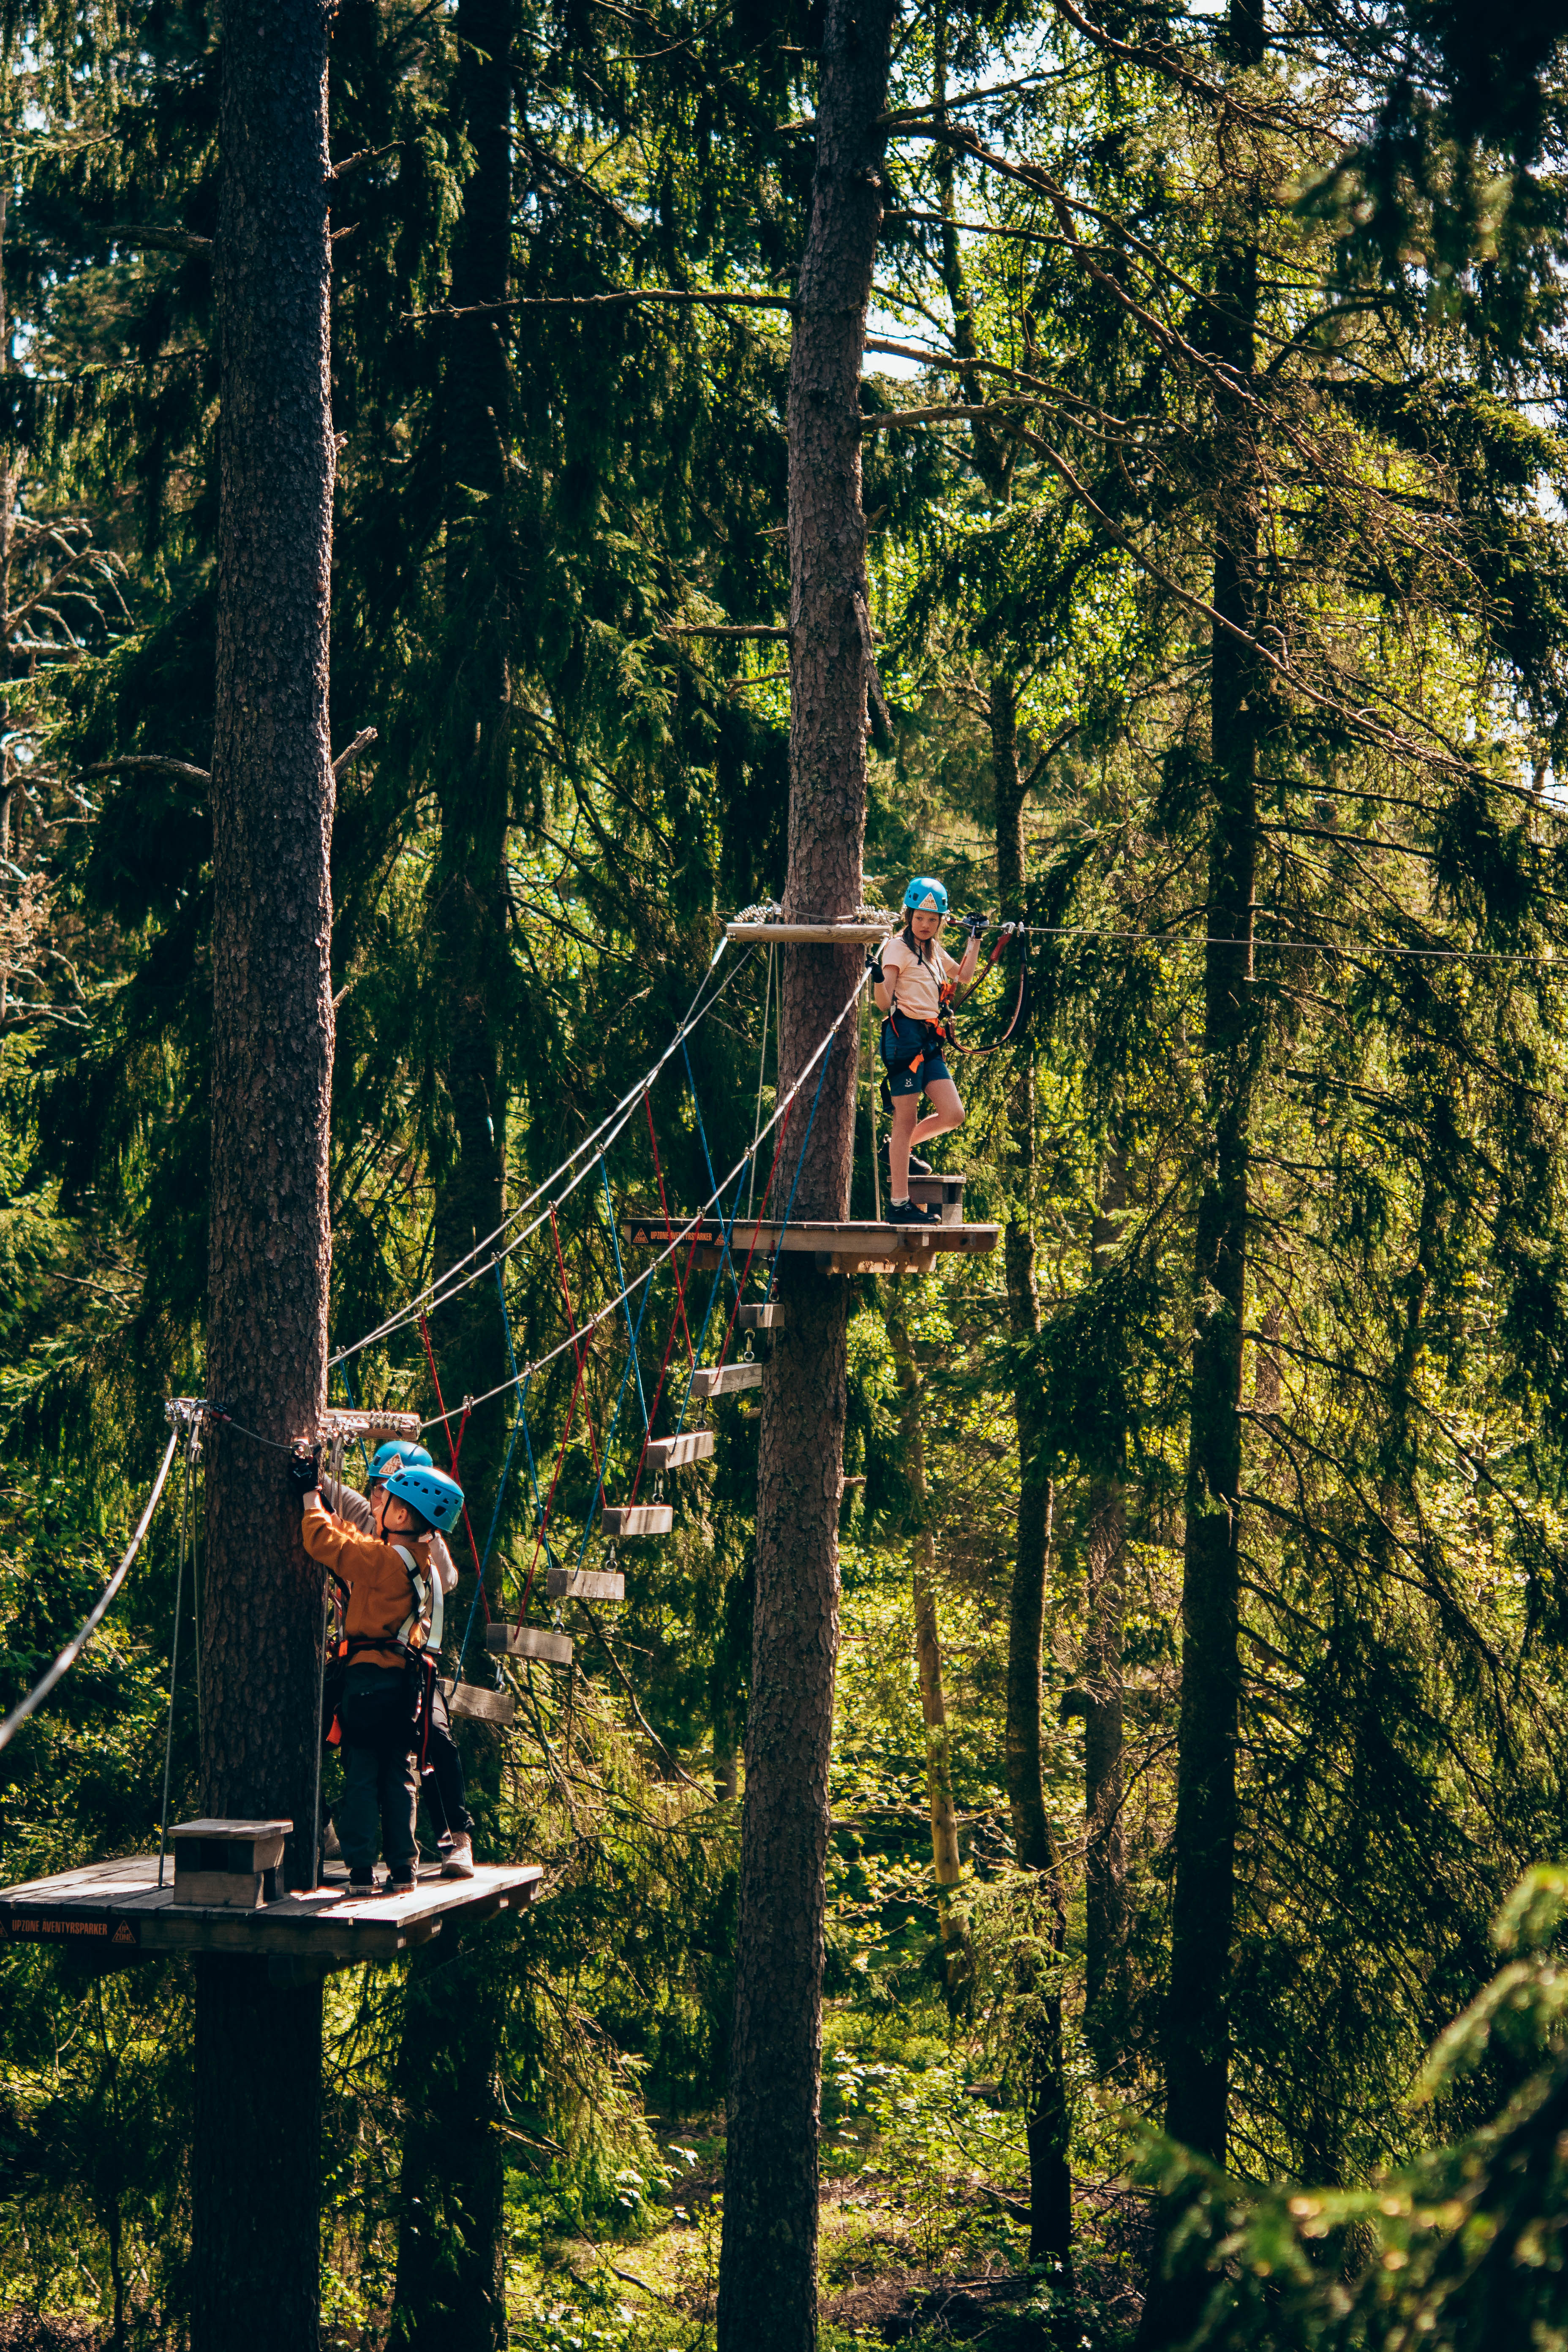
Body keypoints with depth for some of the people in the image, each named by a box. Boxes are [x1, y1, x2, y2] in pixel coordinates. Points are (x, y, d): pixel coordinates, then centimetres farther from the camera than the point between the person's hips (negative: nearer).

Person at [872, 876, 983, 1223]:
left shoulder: (934, 951, 17)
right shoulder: (898, 947, -6)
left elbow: (963, 977, 34)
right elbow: (884, 1003, -13)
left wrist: (975, 940, 28)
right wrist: (878, 981, -33)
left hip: (930, 1043, 8)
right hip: (905, 1036, -8)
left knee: (953, 1115, -2)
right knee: (907, 1118, -8)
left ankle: (898, 1148, 22)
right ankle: (899, 1204, -6)